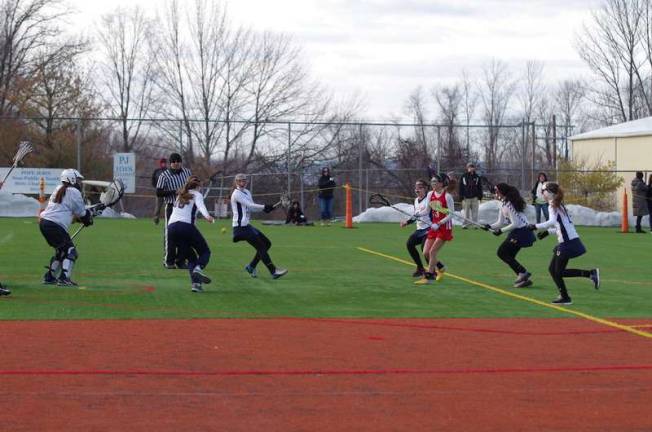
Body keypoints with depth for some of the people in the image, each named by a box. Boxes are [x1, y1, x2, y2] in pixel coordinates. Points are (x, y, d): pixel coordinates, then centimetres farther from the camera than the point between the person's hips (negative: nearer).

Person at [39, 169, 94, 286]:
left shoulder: (59, 189, 20)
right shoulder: (74, 192, -6)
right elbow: (82, 214, -1)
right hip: (55, 226, -9)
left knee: (61, 250, 22)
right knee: (70, 251, -6)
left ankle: (49, 277, 26)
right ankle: (64, 278, -18)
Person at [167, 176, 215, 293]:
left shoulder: (179, 196, 29)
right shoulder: (196, 195, 11)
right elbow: (200, 205, -9)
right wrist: (207, 216, -28)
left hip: (171, 227, 5)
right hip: (186, 225, -5)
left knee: (191, 257, 14)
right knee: (205, 251, 8)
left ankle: (195, 283, -7)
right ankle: (198, 268, -24)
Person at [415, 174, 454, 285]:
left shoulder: (447, 196, -13)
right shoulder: (431, 195, 6)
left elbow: (451, 214, -14)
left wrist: (439, 224, -22)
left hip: (444, 227, -7)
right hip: (434, 227, 7)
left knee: (432, 252, -10)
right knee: (426, 253, 3)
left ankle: (428, 277, -1)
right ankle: (440, 267, 28)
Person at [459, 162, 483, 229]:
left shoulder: (477, 177, 7)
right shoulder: (463, 177, 5)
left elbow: (480, 188, 7)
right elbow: (461, 188, 4)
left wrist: (479, 197, -1)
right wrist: (461, 198, -2)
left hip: (475, 198, 0)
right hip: (466, 198, 0)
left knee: (475, 212, 1)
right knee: (466, 212, 2)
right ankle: (465, 225, 7)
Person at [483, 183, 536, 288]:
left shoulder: (508, 205, -19)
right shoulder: (503, 204, 11)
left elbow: (515, 223, -21)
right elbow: (501, 222, 15)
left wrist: (501, 230, -15)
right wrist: (490, 226, 1)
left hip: (520, 232, -10)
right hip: (519, 232, 10)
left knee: (501, 252, -4)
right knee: (508, 256, 10)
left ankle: (522, 272, -4)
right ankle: (523, 278, 9)